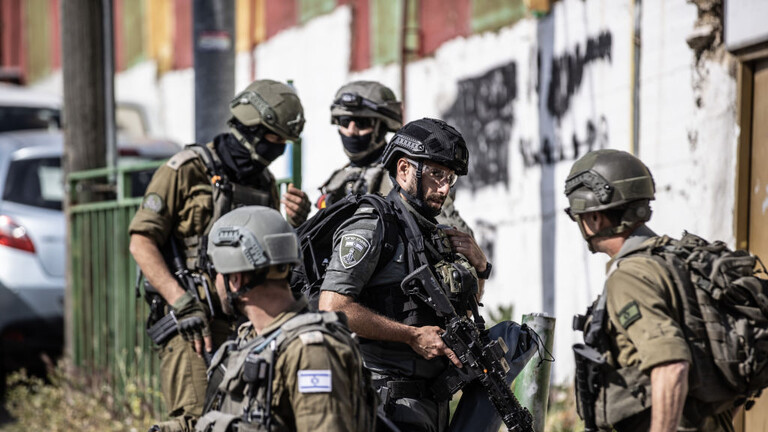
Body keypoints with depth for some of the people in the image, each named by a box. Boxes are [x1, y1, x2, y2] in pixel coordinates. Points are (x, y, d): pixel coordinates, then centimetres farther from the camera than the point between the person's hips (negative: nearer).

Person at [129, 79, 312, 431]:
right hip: (193, 322, -6)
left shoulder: (266, 183, 17)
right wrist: (182, 304, -18)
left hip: (246, 322, 7)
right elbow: (141, 243, -7)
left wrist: (295, 225, 1)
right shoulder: (187, 171, -3)